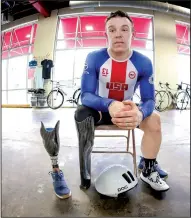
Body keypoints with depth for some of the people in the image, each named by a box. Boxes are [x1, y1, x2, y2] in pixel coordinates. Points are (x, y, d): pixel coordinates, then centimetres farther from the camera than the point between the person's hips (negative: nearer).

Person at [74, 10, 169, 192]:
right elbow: (86, 95, -25)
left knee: (154, 119, -23)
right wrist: (110, 105, -47)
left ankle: (148, 170, 0)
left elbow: (149, 99, -17)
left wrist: (140, 113, -44)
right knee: (81, 114, -32)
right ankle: (85, 174, -15)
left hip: (128, 109, 2)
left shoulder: (143, 63, -13)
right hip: (101, 109, -1)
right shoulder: (94, 58, -17)